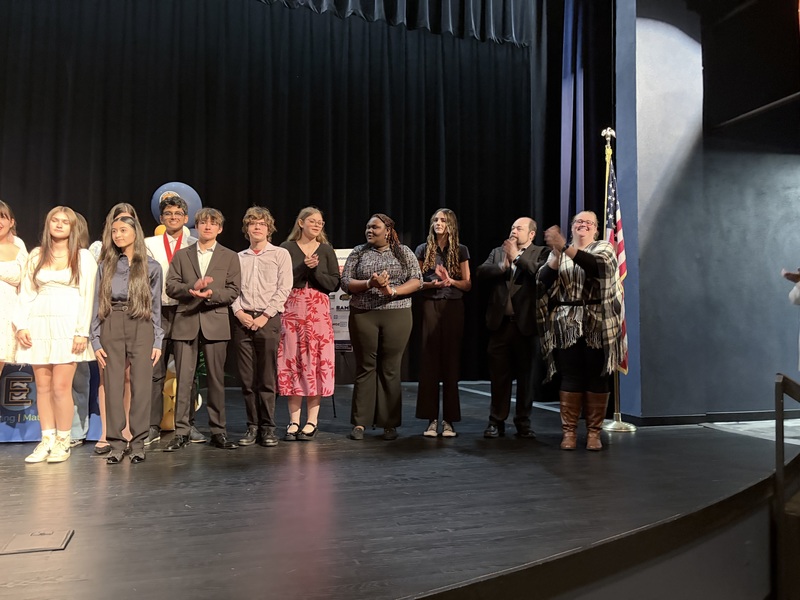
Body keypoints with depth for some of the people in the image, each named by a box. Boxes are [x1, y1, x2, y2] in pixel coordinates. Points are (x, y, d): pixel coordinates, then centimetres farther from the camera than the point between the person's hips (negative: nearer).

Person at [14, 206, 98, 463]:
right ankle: (46, 440, 12)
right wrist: (21, 326, 1)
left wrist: (82, 332, -10)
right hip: (39, 326, 4)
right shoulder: (36, 256, 13)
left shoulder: (83, 257, 3)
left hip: (67, 326, -3)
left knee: (61, 386, -7)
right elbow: (26, 293, 12)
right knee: (42, 386, 4)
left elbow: (88, 295, -2)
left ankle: (63, 441, 3)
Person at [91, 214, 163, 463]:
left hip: (141, 328, -1)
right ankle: (116, 444, 9)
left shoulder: (151, 267, 7)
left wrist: (157, 341, 0)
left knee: (140, 386, -2)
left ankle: (138, 444, 6)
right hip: (111, 328, 2)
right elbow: (97, 304, 9)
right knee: (113, 386, 1)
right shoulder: (106, 266, 11)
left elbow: (156, 306, 6)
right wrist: (95, 340, 1)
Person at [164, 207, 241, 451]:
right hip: (186, 323, 1)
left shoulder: (230, 257, 10)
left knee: (216, 379, 4)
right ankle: (181, 431, 8)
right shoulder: (181, 255, 13)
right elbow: (171, 287, 4)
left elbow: (233, 291, 1)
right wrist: (193, 288, -13)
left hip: (215, 323, -1)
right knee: (183, 379, 0)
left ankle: (218, 431, 12)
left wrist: (211, 294, -16)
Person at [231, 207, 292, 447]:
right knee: (247, 379, 4)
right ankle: (253, 426, 12)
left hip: (268, 319, -3)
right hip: (243, 320, 3)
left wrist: (264, 316, -9)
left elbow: (284, 289, -2)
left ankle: (268, 427, 4)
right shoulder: (238, 257, 16)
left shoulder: (280, 254, 6)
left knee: (267, 379, -3)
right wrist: (239, 312, -6)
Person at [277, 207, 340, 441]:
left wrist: (315, 270, -10)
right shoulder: (286, 248, 5)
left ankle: (312, 420, 7)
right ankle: (294, 420, 8)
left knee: (315, 361, 0)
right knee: (292, 361, 0)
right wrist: (304, 267, -12)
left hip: (318, 311, 1)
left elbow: (335, 284, 3)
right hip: (291, 310, -1)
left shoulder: (326, 250, 10)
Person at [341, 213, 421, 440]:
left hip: (396, 317, -1)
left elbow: (416, 281, -1)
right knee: (365, 368, 4)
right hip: (363, 316, 1)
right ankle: (360, 422, 12)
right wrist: (369, 283, -14)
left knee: (390, 369, 2)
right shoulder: (359, 252, 9)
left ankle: (390, 424, 11)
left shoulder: (403, 252, 7)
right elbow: (345, 282, 2)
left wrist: (392, 290, -15)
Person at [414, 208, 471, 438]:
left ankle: (449, 419, 7)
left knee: (451, 361, 1)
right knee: (429, 361, -2)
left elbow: (468, 284, 6)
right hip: (430, 306, 0)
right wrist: (433, 284, -12)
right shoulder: (423, 249, 9)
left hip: (453, 307, 0)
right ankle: (432, 419, 4)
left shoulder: (460, 251, 8)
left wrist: (450, 281, -13)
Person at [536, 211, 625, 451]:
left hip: (598, 325, -1)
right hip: (567, 325, 1)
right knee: (570, 377, 0)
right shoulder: (558, 253, 12)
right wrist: (556, 254, -17)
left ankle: (594, 431, 10)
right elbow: (544, 281, -3)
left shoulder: (604, 248, 7)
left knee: (597, 377, 1)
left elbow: (598, 266, -18)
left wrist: (564, 247, -26)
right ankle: (569, 431, 6)